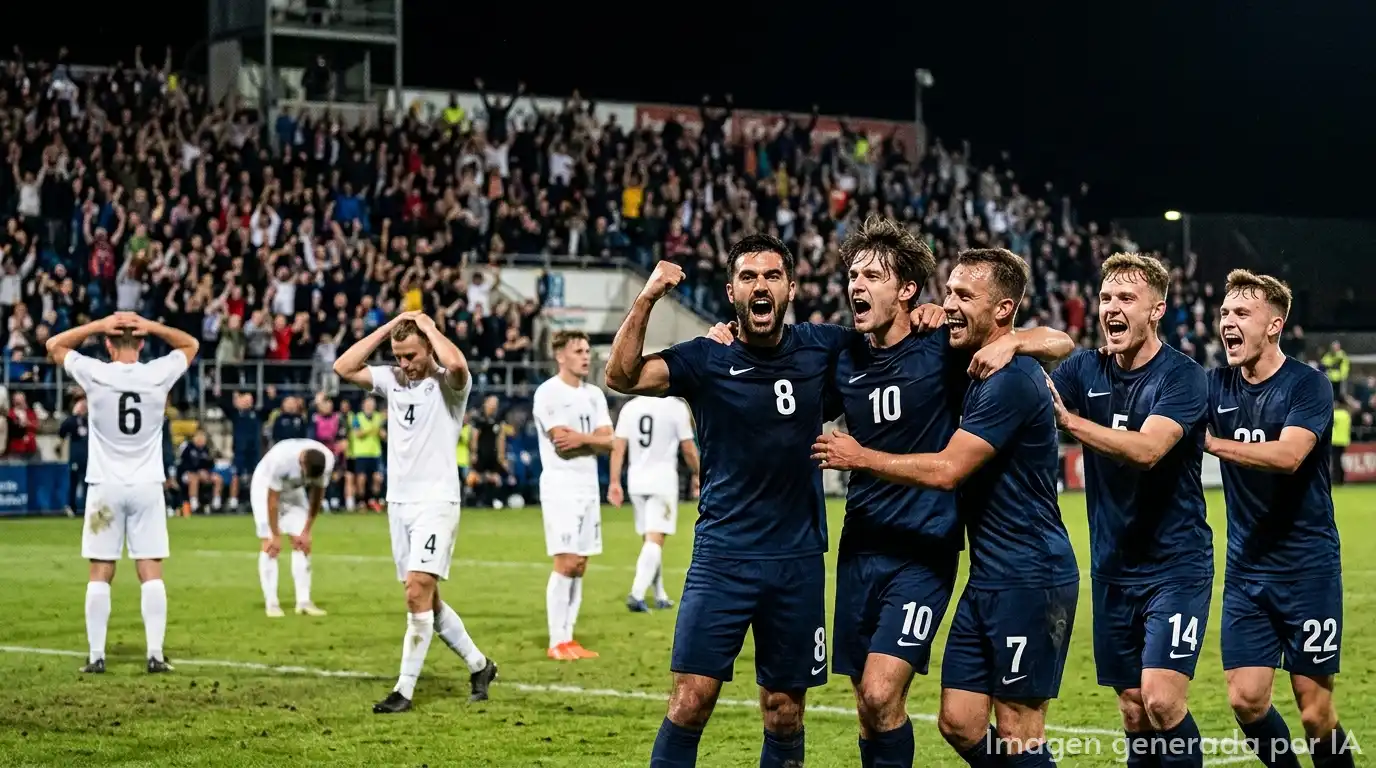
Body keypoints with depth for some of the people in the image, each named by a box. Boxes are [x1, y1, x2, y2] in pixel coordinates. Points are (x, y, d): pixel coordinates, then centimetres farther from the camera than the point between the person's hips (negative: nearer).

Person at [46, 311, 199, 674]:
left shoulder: (95, 374, -8)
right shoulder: (159, 374, -5)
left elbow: (54, 345, 9)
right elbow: (191, 344, 14)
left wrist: (98, 325, 0)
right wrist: (151, 326, 0)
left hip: (105, 487, -1)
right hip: (147, 487, 1)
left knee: (100, 574, 4)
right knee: (151, 573, 2)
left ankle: (96, 655, 3)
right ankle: (155, 654, -2)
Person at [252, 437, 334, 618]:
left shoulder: (327, 460, -27)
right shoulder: (281, 459, -40)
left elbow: (317, 494, -11)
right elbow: (272, 498, -28)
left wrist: (306, 530, -7)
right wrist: (275, 535, -21)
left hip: (294, 491, 5)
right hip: (266, 488, -5)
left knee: (302, 544, -2)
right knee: (271, 546, -12)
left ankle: (304, 602, 0)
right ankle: (271, 603, -10)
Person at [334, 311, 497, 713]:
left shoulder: (448, 384, -8)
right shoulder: (391, 379, 10)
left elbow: (455, 364, -31)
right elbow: (344, 367, 2)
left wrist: (429, 327, -15)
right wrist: (387, 327, 0)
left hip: (436, 502, -7)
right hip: (398, 501, 7)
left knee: (418, 592, -15)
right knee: (425, 599, 10)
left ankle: (404, 690, -10)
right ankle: (478, 665, 26)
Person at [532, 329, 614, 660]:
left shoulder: (595, 395, 14)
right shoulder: (548, 393, -8)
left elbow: (608, 443, 4)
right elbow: (563, 446, -16)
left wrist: (581, 438, -13)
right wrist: (595, 439, -4)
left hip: (589, 486, 7)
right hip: (561, 486, -7)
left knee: (579, 566, 6)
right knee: (565, 563, -11)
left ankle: (568, 638, 10)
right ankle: (556, 643, -8)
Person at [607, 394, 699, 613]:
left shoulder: (630, 408, 3)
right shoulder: (676, 407, -8)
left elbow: (618, 447, 1)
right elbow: (688, 449, -2)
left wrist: (615, 482, 6)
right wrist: (697, 474, 15)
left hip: (636, 479, 4)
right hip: (663, 479, -4)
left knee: (650, 539, 15)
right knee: (654, 540, -6)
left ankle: (660, 596, 23)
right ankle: (637, 594, -21)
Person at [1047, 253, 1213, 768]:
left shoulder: (1183, 377, -12)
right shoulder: (1086, 368, 4)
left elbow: (1147, 449, -28)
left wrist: (1068, 419, -40)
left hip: (1175, 565, -5)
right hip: (1113, 568, 5)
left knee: (1162, 701, -16)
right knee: (1132, 709, 8)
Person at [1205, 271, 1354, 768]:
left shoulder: (1308, 385, -11)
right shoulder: (1217, 386, 4)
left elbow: (1288, 455, -27)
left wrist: (1209, 441, -36)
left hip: (1307, 568, -4)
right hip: (1245, 571, 5)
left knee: (1315, 714, -3)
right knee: (1245, 700, -2)